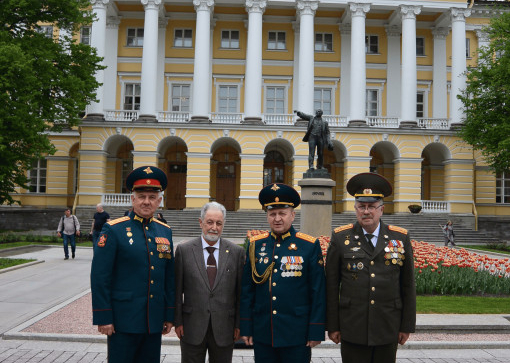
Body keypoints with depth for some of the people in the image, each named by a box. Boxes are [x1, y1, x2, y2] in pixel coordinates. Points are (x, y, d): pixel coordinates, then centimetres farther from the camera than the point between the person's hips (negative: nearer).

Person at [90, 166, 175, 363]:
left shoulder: (165, 231, 8)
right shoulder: (113, 230, -7)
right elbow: (99, 277, -9)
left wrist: (169, 315, 10)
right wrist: (103, 318, -11)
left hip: (155, 322, 5)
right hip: (123, 321, -5)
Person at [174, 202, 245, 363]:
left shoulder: (236, 252, 2)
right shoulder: (184, 250, 0)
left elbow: (240, 291, 3)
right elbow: (177, 290, 1)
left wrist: (239, 324, 2)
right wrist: (177, 321, -1)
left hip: (224, 329, 1)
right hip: (192, 327, -1)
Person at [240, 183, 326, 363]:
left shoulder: (310, 246, -3)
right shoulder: (255, 245, 5)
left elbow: (319, 292, -3)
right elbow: (247, 290, 8)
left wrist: (316, 332, -6)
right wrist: (246, 328, 5)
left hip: (297, 335, -2)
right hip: (262, 334, 3)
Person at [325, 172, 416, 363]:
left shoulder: (401, 238, 4)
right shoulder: (340, 238, 0)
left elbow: (408, 286, 6)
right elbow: (331, 287, 1)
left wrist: (407, 325, 5)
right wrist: (332, 326, 0)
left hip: (388, 330, 1)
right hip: (352, 329, -1)